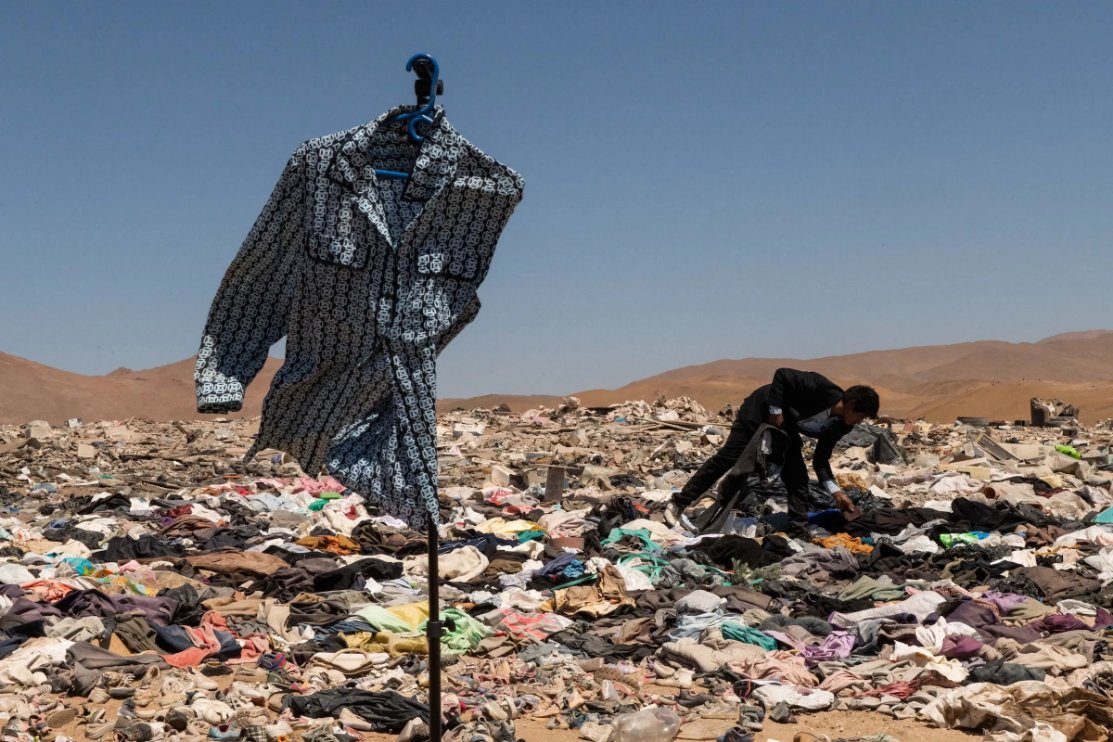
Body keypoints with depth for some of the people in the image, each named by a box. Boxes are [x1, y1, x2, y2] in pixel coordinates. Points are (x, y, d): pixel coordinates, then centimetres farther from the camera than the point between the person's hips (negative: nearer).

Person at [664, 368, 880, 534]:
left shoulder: (840, 426, -8)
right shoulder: (821, 388, -31)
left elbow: (820, 460, -1)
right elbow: (781, 374, -28)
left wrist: (835, 491, -11)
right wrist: (775, 412, -29)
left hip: (787, 428, 7)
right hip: (761, 411, -7)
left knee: (798, 477, -4)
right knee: (727, 458, -7)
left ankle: (799, 530, 1)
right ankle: (678, 504, 0)